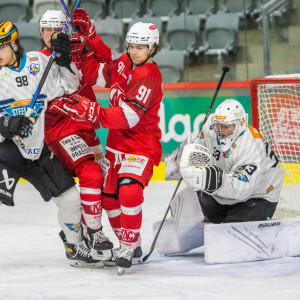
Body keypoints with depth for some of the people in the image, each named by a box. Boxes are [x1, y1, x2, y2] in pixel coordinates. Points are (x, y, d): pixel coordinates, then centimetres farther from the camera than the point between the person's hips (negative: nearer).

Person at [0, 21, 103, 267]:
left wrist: (64, 62, -11)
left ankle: (75, 247, 31)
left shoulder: (39, 63, -3)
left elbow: (69, 85, 6)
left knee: (71, 198, 8)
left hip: (40, 148, 4)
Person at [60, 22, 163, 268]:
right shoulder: (124, 63, 3)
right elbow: (97, 75, 14)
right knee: (108, 196, 11)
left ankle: (129, 246, -14)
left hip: (141, 146, -9)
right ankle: (132, 244, 25)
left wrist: (93, 112, -40)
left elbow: (128, 118, -32)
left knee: (129, 191, -27)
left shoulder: (148, 78, -23)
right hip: (117, 143, 9)